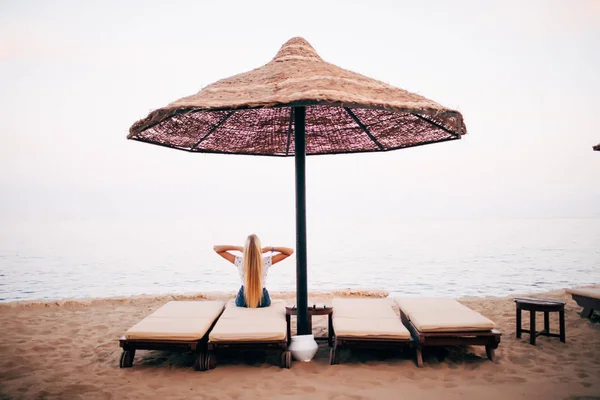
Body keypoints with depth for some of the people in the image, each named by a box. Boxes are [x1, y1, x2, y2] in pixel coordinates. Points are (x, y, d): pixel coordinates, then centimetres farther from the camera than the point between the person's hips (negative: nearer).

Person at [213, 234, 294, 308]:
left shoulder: (239, 261, -22)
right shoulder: (266, 261, -22)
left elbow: (216, 248, -14)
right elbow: (290, 251, -16)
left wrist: (238, 248, -18)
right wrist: (270, 249, -21)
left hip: (242, 302, 0)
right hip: (263, 301, 0)